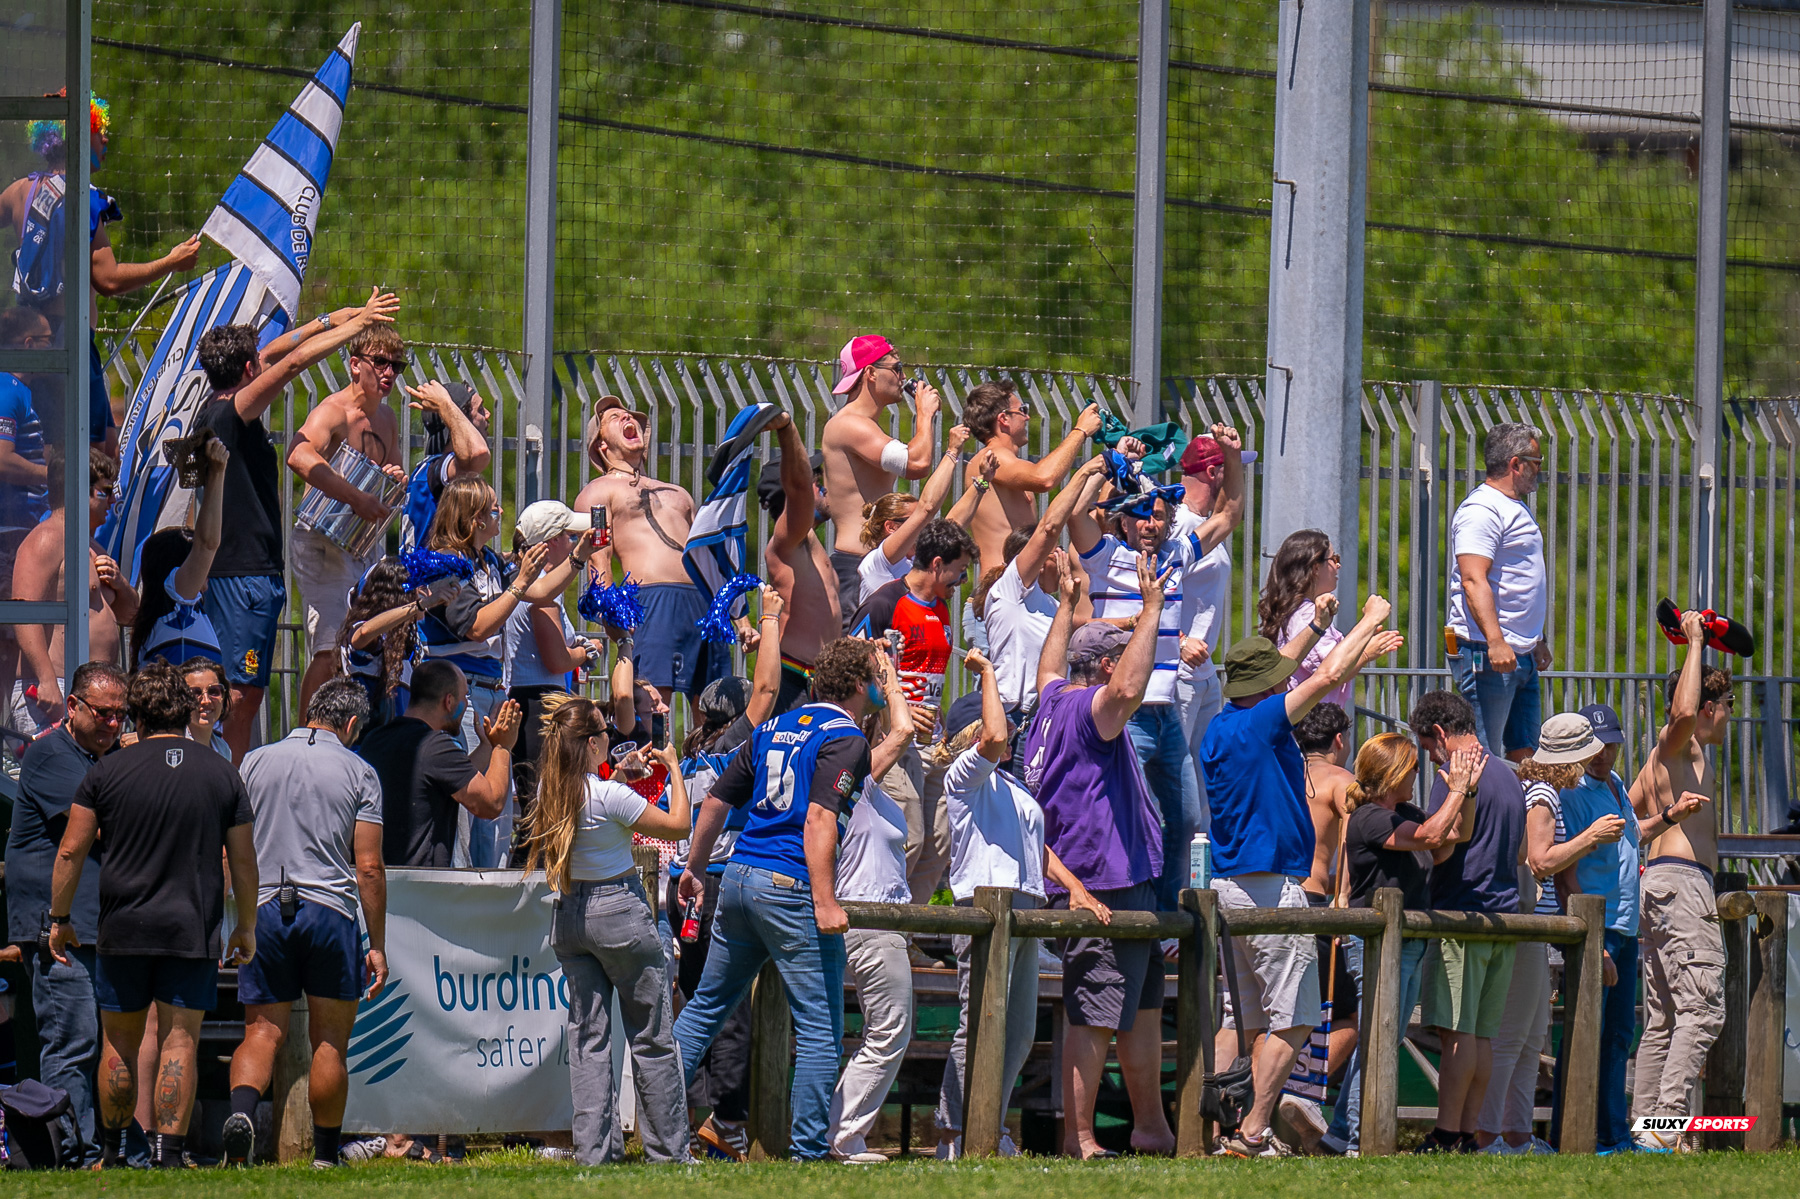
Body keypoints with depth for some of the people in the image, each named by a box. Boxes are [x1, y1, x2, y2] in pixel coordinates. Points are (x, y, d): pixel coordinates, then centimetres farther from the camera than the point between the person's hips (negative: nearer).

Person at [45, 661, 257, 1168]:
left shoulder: (108, 771, -1)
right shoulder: (223, 775, 3)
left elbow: (70, 853, 0)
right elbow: (244, 862, 7)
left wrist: (59, 920, 11)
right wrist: (247, 928, 19)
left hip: (124, 931, 0)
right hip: (194, 932, 0)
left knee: (120, 1044, 11)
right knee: (180, 1042, 0)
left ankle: (111, 1151, 20)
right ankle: (168, 1151, -9)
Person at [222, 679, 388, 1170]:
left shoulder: (256, 762, 8)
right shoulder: (358, 773, 1)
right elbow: (369, 867, -1)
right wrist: (377, 945, 4)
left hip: (264, 908, 2)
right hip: (330, 909, -2)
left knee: (263, 1032, 4)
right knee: (329, 1041, 7)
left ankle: (242, 1107, -25)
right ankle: (325, 1156, 10)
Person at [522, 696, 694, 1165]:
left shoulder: (549, 791, -1)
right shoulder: (609, 796, -21)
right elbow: (677, 826, -11)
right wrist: (674, 769, 2)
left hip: (568, 913, 6)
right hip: (619, 912, -6)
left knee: (587, 1037, 9)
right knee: (651, 1039, 5)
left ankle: (594, 1149, 3)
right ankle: (667, 1151, 9)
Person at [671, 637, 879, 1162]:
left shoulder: (774, 727, 16)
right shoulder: (845, 739, -8)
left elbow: (716, 801, 21)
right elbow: (819, 821, -20)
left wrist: (694, 869, 33)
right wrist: (825, 903, -25)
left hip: (739, 880, 8)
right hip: (792, 888, -8)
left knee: (706, 1005, 18)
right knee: (820, 1028, -3)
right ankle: (809, 1150, -6)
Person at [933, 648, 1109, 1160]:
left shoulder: (1010, 787, 26)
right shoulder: (965, 776, -1)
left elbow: (1038, 849, 27)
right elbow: (994, 739, -21)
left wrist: (1076, 889, 12)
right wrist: (987, 673, -10)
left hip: (1026, 911, 9)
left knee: (1019, 1033, 9)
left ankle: (990, 1131, 15)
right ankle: (953, 1134, -11)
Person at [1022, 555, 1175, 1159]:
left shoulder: (1056, 701, 15)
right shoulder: (1087, 711, -13)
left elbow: (1050, 667, 38)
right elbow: (1129, 689, -35)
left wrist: (1066, 606, 47)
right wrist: (1151, 610, -29)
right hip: (1104, 883, -11)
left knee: (1145, 1004, 16)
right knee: (1095, 1016, -9)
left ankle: (1150, 1125, 21)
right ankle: (1078, 1137, -9)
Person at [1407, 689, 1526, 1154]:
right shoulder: (1508, 776, 19)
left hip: (1463, 911, -8)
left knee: (1458, 1031, -10)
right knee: (1481, 1035, 7)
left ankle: (1447, 1134, -13)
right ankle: (1469, 1132, 6)